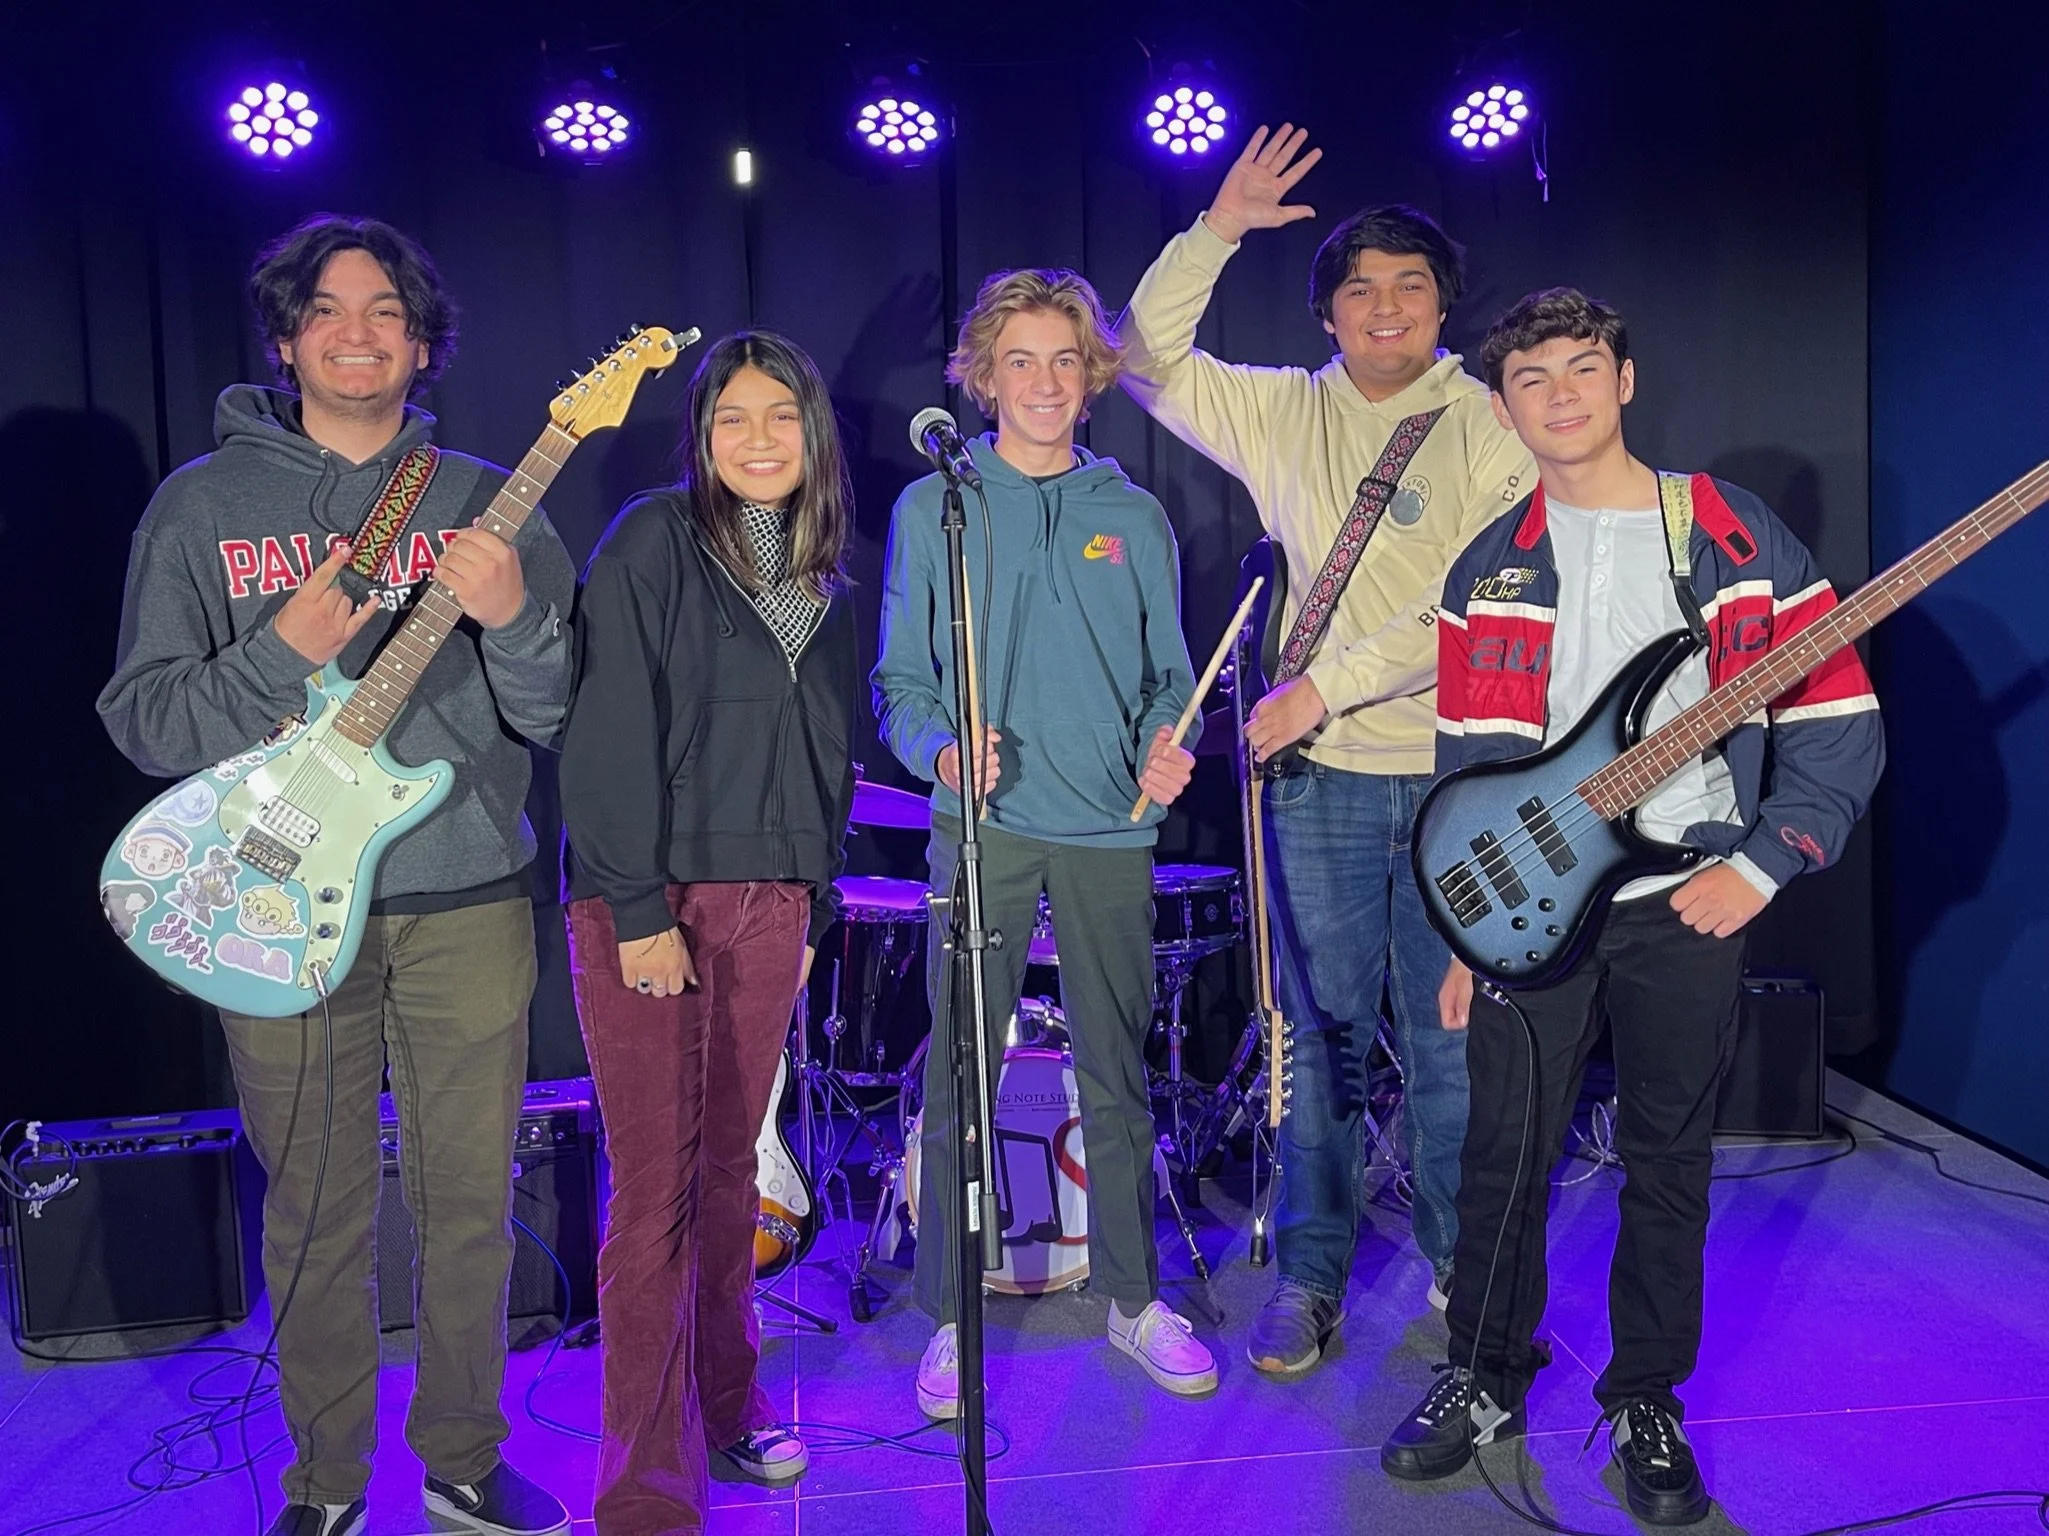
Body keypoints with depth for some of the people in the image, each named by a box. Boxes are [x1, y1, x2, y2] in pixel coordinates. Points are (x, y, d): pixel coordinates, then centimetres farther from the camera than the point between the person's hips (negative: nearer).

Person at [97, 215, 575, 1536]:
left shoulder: (485, 501, 6)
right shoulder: (204, 502, 4)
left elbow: (557, 718, 1)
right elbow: (143, 722, -1)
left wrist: (513, 619, -19)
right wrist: (283, 652, -18)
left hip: (467, 898, 1)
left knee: (470, 1200, 9)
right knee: (316, 1208, 10)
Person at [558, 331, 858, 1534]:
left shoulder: (828, 580, 14)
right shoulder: (653, 544, -5)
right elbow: (613, 735, -12)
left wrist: (817, 904, 14)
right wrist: (639, 911, -16)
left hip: (770, 903, 5)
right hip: (650, 904, -5)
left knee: (730, 1171, 13)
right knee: (656, 1189, -3)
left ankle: (726, 1408, 29)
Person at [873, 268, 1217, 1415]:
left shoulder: (1135, 518, 11)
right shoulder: (933, 509, 5)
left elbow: (1169, 678, 13)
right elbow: (900, 681, 3)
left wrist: (1166, 746, -7)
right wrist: (941, 749, -16)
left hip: (1110, 828, 2)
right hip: (983, 825, -2)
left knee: (1119, 1072, 10)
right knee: (960, 1078, 0)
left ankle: (1136, 1296, 25)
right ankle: (952, 1318, 15)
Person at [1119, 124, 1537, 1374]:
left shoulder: (1493, 429, 1)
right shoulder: (1285, 414, 11)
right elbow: (1148, 361, 9)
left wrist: (1327, 684, -13)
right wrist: (1218, 231, 0)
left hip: (1461, 773, -1)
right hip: (1324, 774, 2)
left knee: (1452, 1038, 5)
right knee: (1326, 1033, 6)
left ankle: (1464, 1271, 23)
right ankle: (1313, 1276, 19)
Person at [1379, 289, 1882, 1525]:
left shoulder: (1744, 542, 0)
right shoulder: (1488, 572, 7)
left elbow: (1842, 728, 0)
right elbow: (1467, 767, 7)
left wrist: (1758, 868, -9)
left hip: (1690, 905, -1)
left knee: (1670, 1166, 8)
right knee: (1508, 1157, 4)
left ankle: (1646, 1403, 25)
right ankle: (1487, 1380, 24)